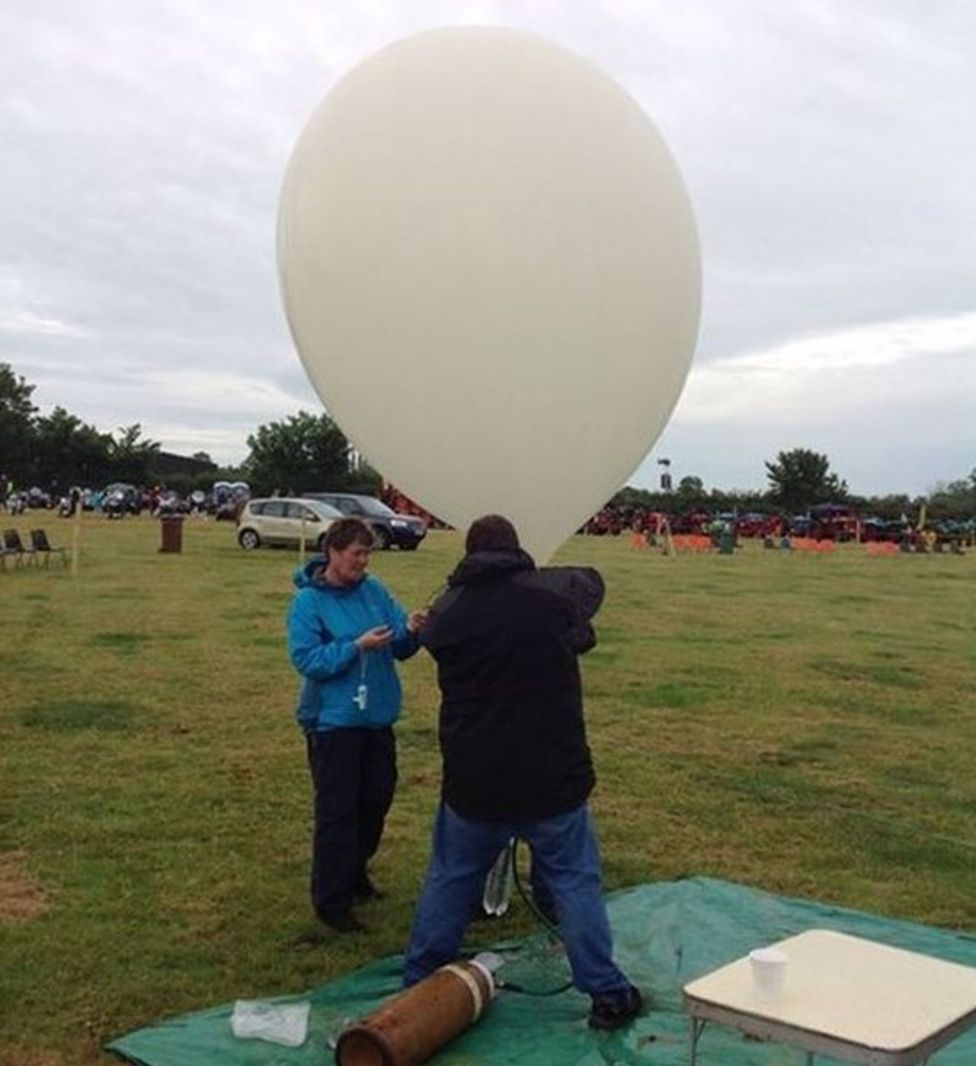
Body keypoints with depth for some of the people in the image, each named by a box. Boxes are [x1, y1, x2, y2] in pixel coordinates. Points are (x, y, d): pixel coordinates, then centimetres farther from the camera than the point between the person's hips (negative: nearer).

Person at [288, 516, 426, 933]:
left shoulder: (374, 591, 3)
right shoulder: (309, 601, -11)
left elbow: (400, 647, 4)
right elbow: (305, 659, -18)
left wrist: (410, 631, -18)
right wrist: (357, 646, -26)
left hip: (377, 716, 6)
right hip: (333, 721, -6)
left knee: (376, 800, 17)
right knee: (337, 811, -1)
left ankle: (354, 872, 38)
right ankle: (330, 900, 11)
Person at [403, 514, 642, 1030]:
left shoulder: (446, 612, -4)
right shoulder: (553, 593, -7)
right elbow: (592, 581, 14)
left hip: (472, 782, 2)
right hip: (554, 777, -1)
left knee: (449, 880, 18)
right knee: (575, 883, 11)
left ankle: (417, 983, 30)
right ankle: (607, 994, 17)